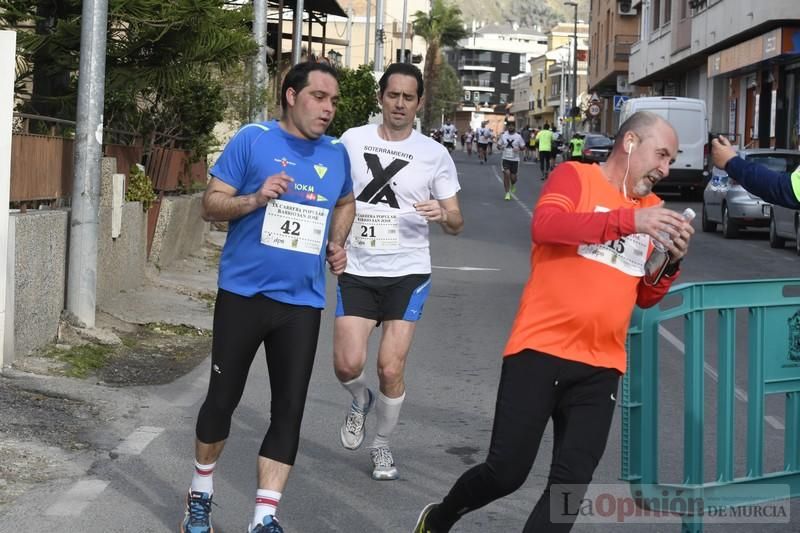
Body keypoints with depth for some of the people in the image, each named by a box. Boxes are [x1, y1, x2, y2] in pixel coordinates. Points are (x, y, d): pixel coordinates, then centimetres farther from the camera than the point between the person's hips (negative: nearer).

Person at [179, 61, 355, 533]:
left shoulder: (337, 153, 6)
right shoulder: (253, 139, -6)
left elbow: (346, 203, 26)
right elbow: (212, 204, -5)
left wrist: (337, 245, 8)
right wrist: (256, 199, -23)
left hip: (302, 302, 3)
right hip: (243, 292, -3)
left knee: (290, 409, -1)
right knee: (223, 397, 6)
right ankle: (201, 494, 27)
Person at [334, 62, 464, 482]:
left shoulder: (435, 155, 1)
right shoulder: (352, 140, 2)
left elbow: (456, 225, 3)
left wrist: (443, 214, -20)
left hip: (408, 273, -1)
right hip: (357, 271, 1)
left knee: (391, 369, -7)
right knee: (348, 365, -11)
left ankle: (382, 445, 19)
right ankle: (361, 401, 26)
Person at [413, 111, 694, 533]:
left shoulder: (652, 209, 16)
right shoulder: (575, 176, 0)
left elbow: (646, 296, 19)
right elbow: (545, 225, -21)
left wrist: (671, 261, -1)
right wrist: (628, 220, -27)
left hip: (600, 368, 5)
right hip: (541, 350, -5)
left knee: (571, 485, -3)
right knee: (506, 472, -4)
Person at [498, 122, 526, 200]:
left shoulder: (518, 136, -2)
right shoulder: (503, 135, 3)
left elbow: (523, 147, 3)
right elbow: (499, 145, 11)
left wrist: (518, 149, -19)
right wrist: (500, 147, -13)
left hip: (515, 159, 0)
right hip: (506, 159, 0)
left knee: (513, 177, 2)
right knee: (506, 174, -13)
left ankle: (513, 185, 40)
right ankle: (507, 193, -3)